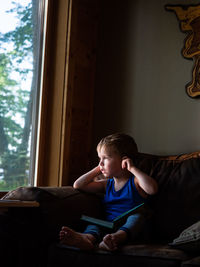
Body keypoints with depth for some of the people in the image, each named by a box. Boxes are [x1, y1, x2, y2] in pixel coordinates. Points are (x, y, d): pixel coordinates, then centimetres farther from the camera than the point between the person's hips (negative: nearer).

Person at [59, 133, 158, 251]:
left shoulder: (135, 181, 4)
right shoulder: (107, 184, 23)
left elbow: (152, 189, -19)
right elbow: (78, 185, 24)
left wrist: (133, 169, -14)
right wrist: (97, 170, 20)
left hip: (131, 228, -5)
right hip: (108, 227, 5)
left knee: (137, 216, -33)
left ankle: (116, 238, -63)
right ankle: (89, 237, -55)